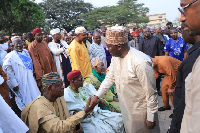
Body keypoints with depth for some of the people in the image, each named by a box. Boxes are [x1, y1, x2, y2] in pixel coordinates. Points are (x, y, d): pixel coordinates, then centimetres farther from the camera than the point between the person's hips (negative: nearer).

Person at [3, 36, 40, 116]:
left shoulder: (26, 52, 9)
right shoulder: (10, 56, -11)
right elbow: (8, 71, -14)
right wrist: (14, 84, -16)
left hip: (30, 82, 7)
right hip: (21, 84, -7)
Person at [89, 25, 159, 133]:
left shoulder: (140, 62, -29)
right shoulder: (115, 58, -4)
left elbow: (151, 92, -23)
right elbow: (110, 78, 11)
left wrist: (151, 118, -16)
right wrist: (97, 95, 8)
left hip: (140, 111, -7)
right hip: (125, 108, 7)